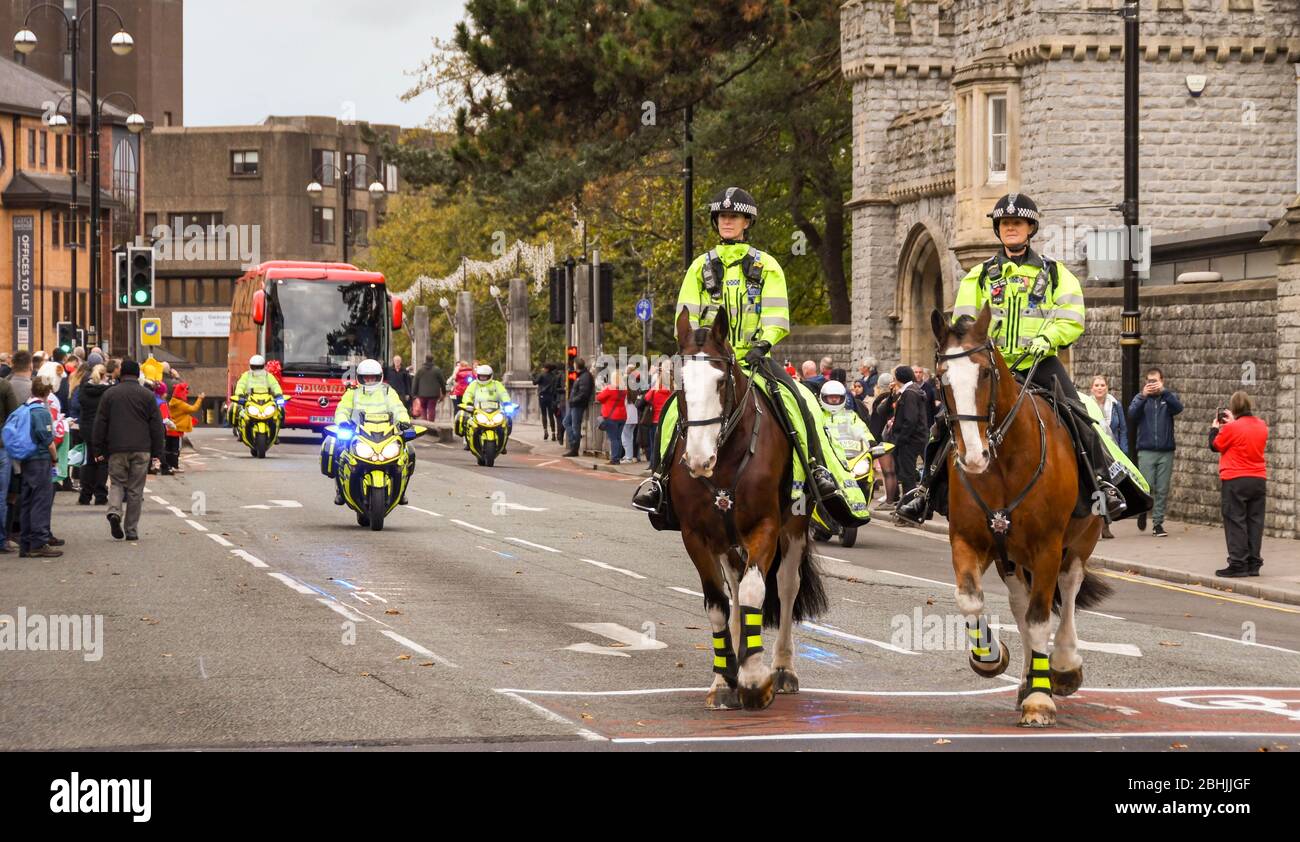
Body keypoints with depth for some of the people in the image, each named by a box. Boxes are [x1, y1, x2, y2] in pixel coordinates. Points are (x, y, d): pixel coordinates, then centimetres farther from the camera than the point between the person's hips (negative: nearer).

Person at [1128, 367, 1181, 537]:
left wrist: (1163, 391, -24)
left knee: (1163, 490, 2)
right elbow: (1131, 415, -9)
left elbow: (1178, 407, -13)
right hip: (1146, 451, -1)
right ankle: (1143, 511, 20)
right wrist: (1143, 396, -20)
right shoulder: (1140, 397, 8)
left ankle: (1158, 522, 11)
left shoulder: (1169, 397, 8)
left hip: (1166, 451, 1)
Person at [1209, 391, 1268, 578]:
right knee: (1254, 521, 9)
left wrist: (1215, 428, 15)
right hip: (1258, 479, 6)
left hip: (1235, 481, -6)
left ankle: (1238, 564, -6)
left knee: (1235, 522, -2)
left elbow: (1215, 446, -1)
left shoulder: (1231, 428, -14)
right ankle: (1253, 563, 10)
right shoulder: (1262, 426, 5)